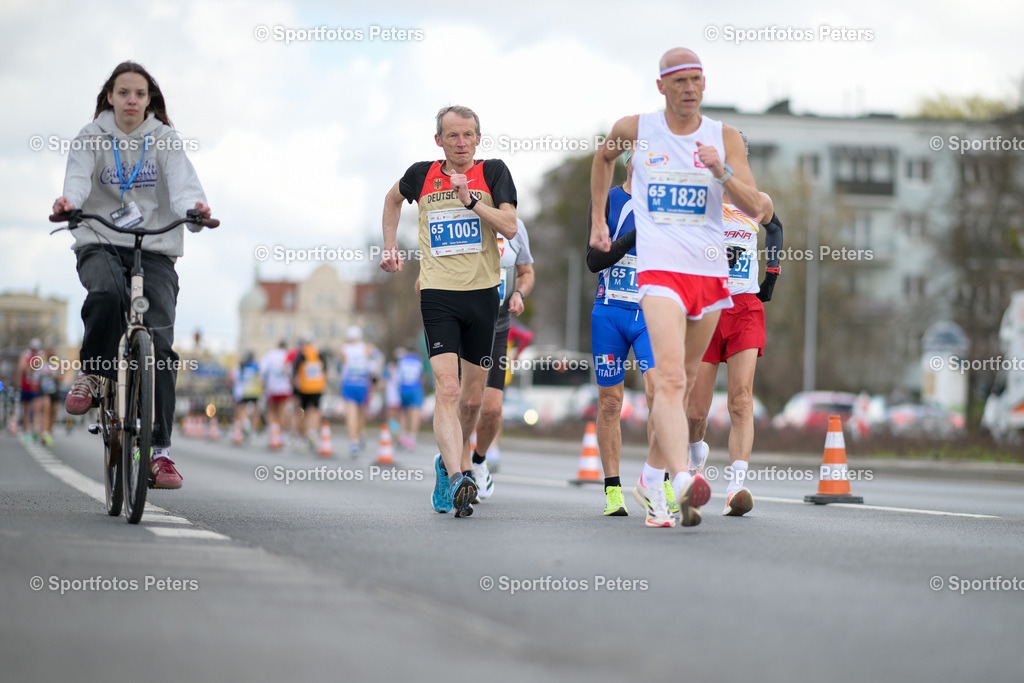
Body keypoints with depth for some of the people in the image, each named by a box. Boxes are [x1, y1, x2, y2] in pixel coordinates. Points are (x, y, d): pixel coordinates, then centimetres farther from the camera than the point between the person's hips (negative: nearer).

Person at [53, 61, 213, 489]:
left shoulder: (164, 139, 5)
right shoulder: (92, 138, 5)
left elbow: (182, 180, -12)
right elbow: (78, 176, -14)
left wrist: (193, 208, -36)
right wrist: (69, 201, -38)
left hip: (155, 249, 1)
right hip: (100, 244, -1)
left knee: (159, 342, -12)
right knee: (106, 292, -37)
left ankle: (160, 451, -11)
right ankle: (92, 374, -11)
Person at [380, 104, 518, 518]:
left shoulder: (492, 172, 1)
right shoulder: (422, 175, 6)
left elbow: (510, 227, -11)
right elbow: (393, 198, 28)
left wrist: (470, 199, -19)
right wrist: (390, 247, 22)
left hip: (483, 293, 1)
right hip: (438, 296, -1)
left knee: (472, 398, 11)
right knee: (447, 390, -18)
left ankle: (452, 462, 37)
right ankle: (457, 480, -30)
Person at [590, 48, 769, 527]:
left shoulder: (725, 138, 4)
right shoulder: (636, 130, 3)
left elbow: (755, 208, -2)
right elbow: (603, 158, 26)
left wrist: (722, 173, -18)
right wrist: (598, 222, 24)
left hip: (710, 272, 3)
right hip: (659, 269, -3)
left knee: (684, 382, 13)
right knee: (670, 376, -21)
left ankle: (653, 478, 28)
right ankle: (682, 480, -36)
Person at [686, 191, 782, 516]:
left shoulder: (759, 202, 7)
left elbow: (773, 226, 30)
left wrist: (772, 273, 20)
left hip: (746, 309, 1)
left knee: (741, 400, -16)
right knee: (696, 411, 2)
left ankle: (736, 487, -24)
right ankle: (696, 452, 37)